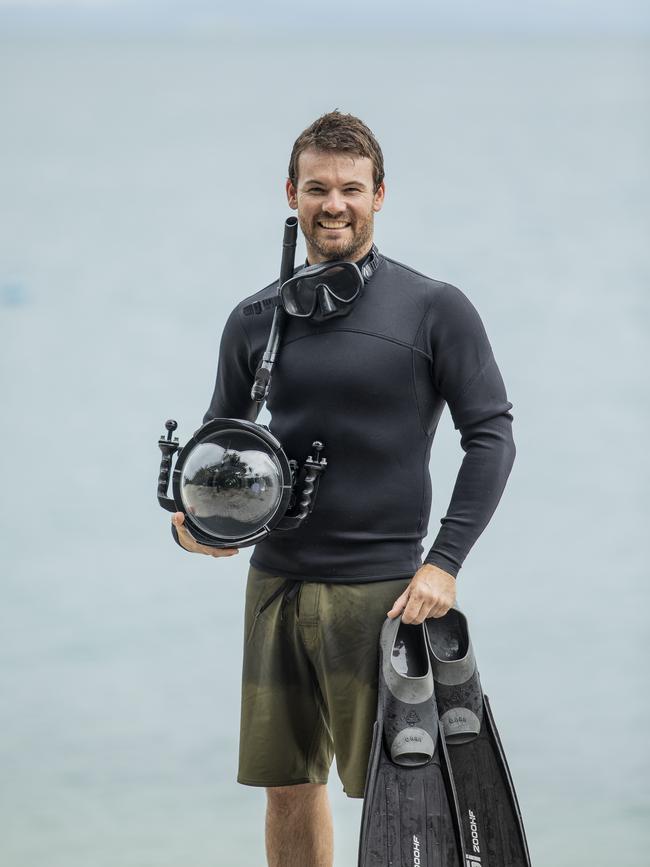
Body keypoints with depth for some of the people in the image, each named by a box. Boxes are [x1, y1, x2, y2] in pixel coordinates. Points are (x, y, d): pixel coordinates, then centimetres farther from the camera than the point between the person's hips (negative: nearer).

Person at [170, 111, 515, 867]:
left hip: (381, 587, -4)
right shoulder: (256, 320, 8)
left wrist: (444, 562, -11)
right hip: (277, 580, 4)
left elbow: (490, 436, -4)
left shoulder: (433, 310, -4)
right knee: (287, 785, 8)